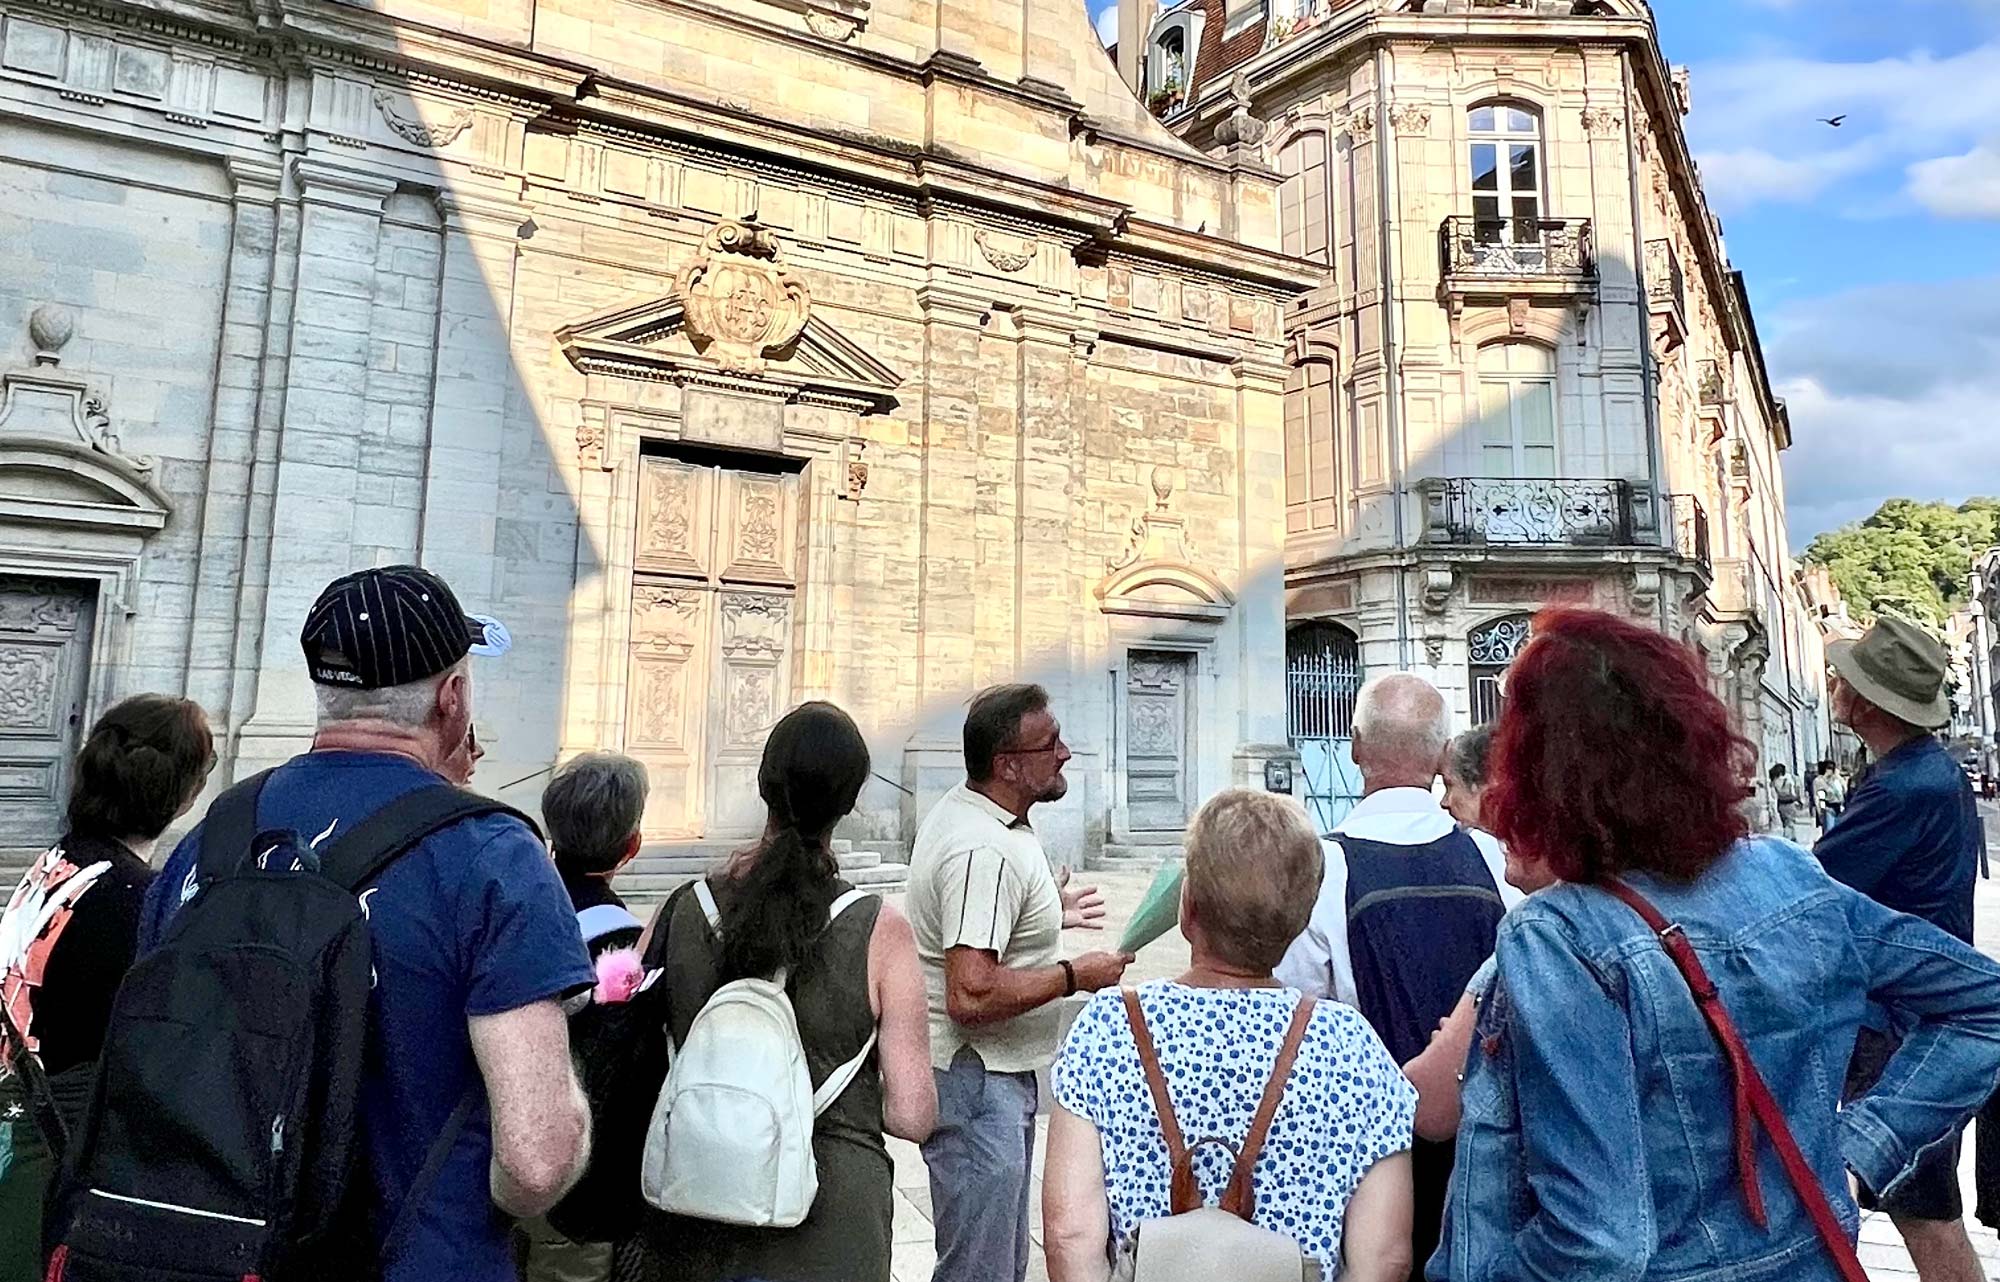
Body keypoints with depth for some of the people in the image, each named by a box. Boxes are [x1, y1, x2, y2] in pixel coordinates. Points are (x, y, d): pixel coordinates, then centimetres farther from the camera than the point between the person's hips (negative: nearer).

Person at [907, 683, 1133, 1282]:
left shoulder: (960, 808, 6)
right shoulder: (987, 852, -27)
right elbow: (972, 996, -32)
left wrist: (1048, 913, 16)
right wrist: (1075, 976, -21)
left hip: (999, 1075, 11)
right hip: (977, 1081, -11)